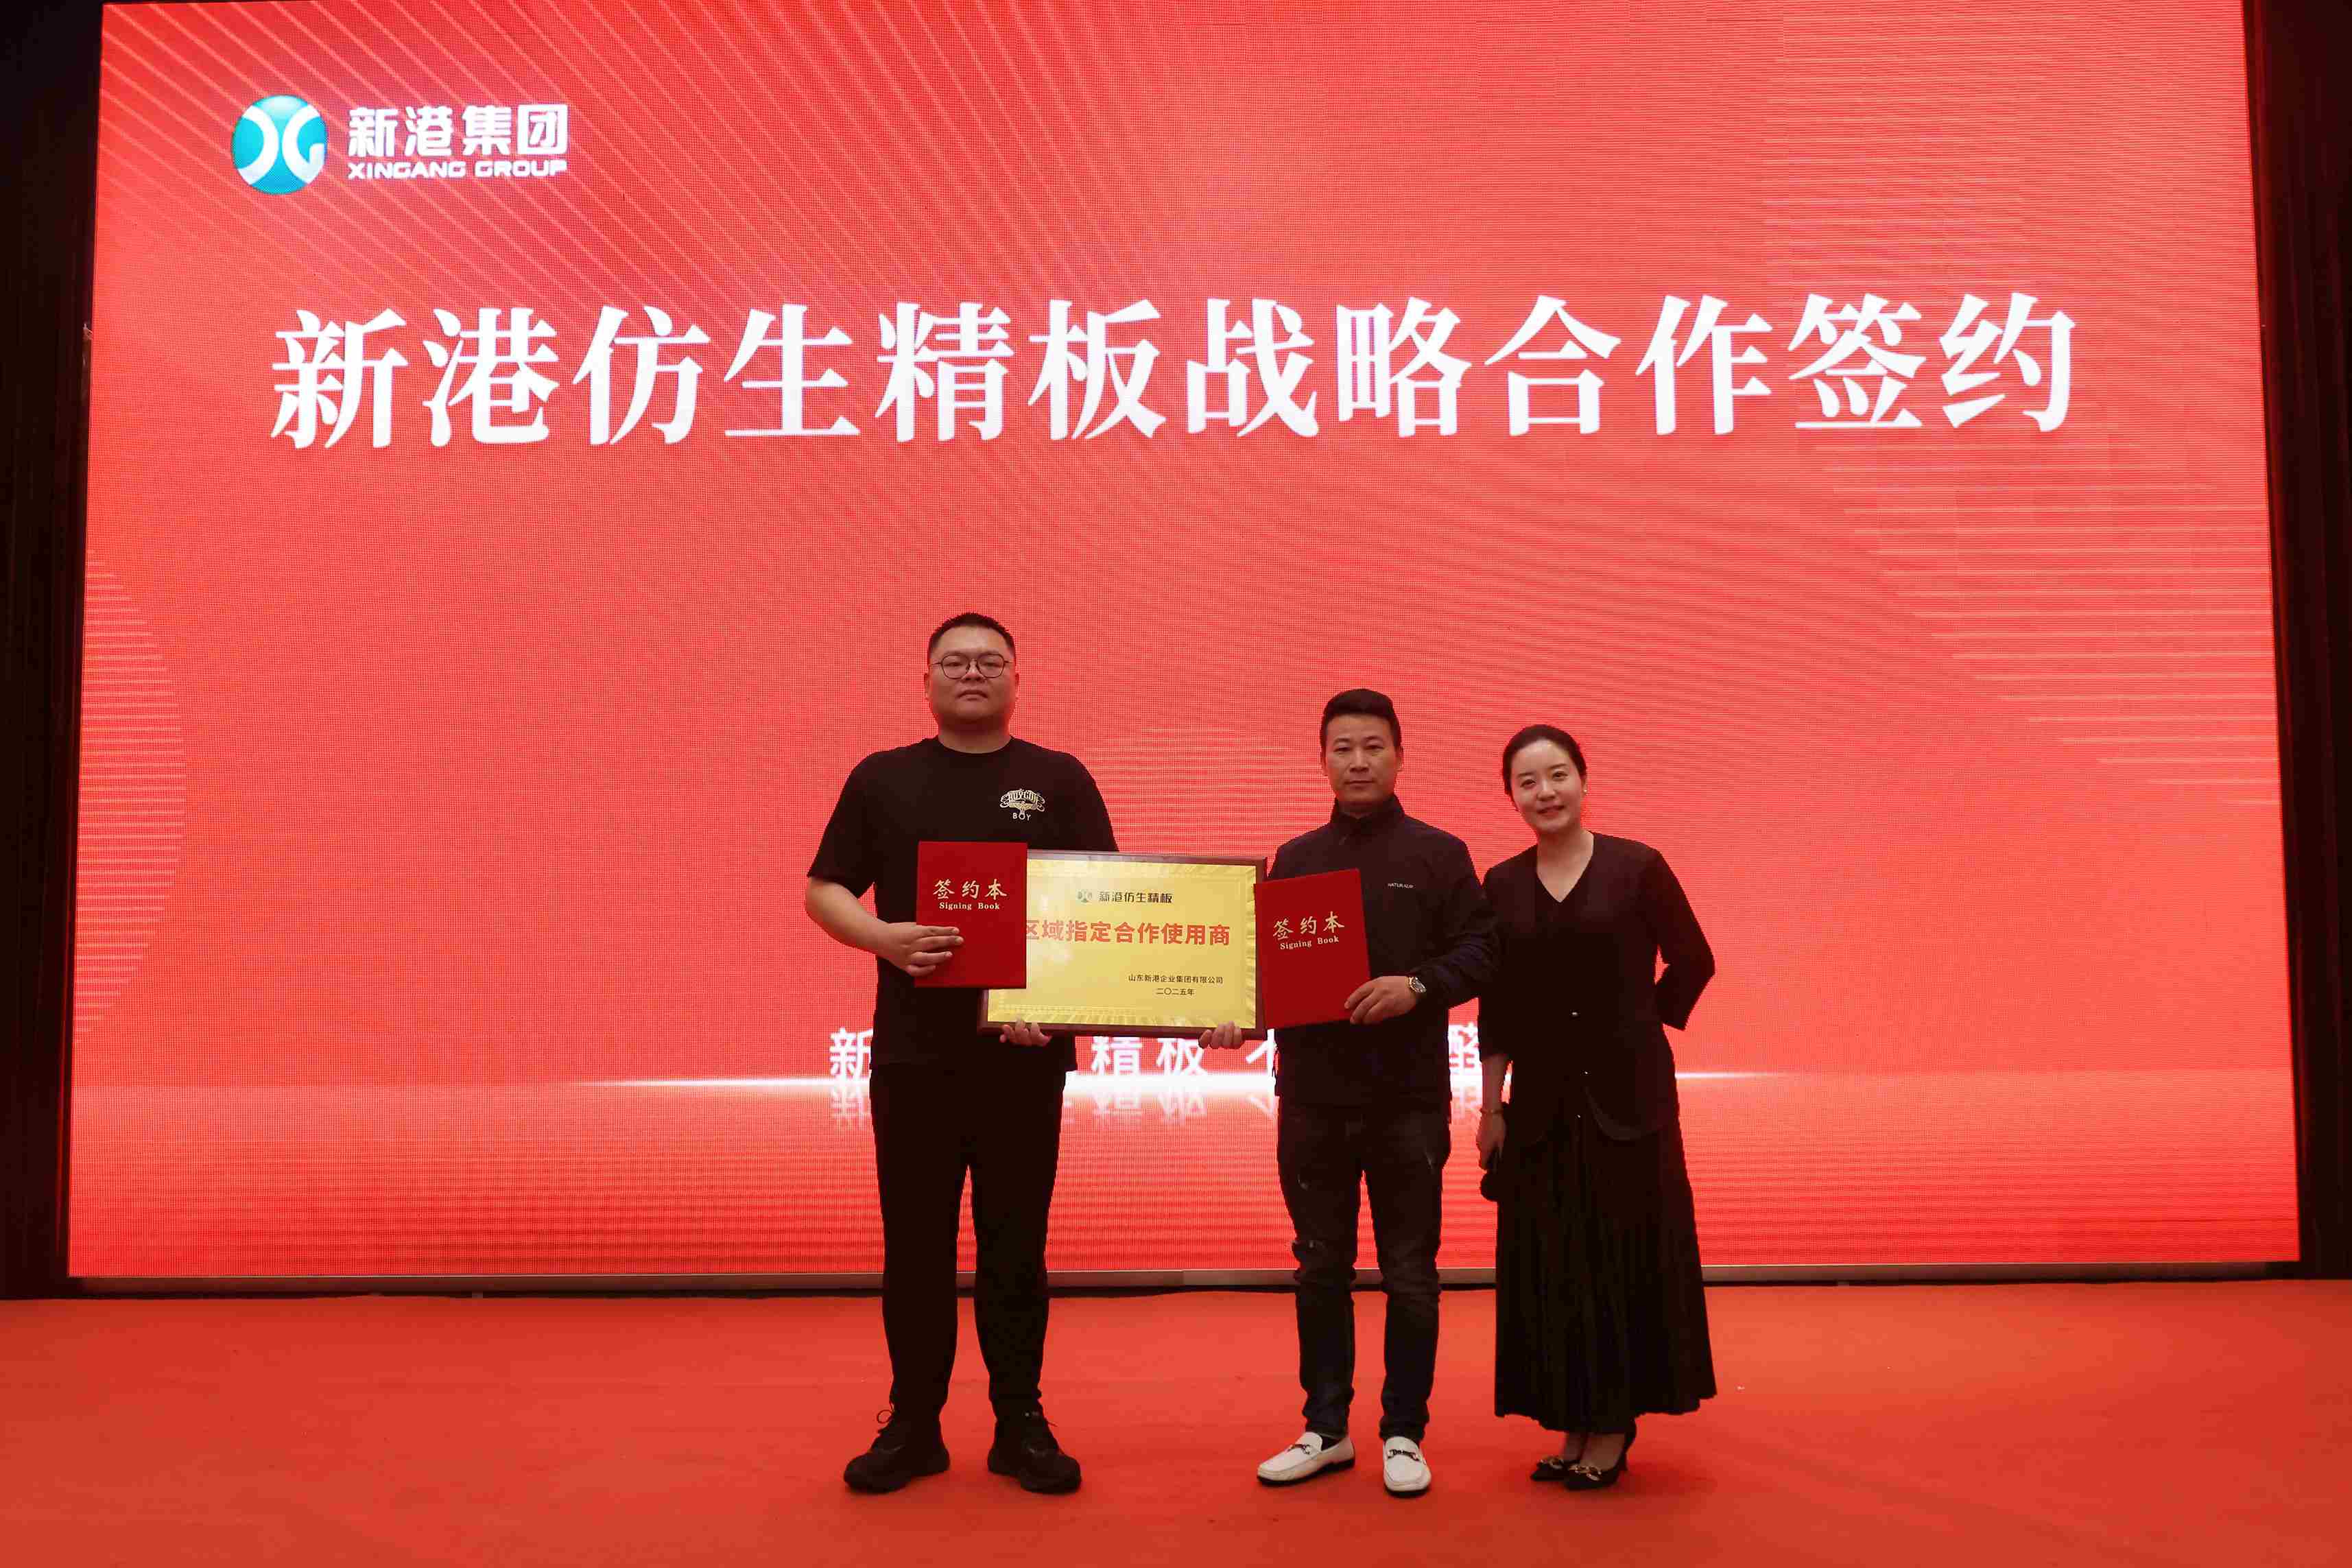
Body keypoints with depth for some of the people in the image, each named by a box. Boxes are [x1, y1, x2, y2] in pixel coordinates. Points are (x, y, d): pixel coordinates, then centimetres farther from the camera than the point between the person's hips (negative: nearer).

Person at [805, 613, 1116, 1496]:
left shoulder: (1059, 781, 6)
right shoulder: (882, 780, 9)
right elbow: (824, 891, 8)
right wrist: (883, 938, -13)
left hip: (1024, 1051, -1)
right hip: (913, 1050, 1)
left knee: (1016, 1243, 6)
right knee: (915, 1245, 7)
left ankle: (1021, 1424, 18)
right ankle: (913, 1426, 20)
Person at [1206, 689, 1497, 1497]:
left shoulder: (1439, 855, 3)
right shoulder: (1294, 860, 11)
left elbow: (1480, 952, -2)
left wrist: (1417, 985, -19)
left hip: (1409, 1097, -3)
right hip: (1313, 1095, 3)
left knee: (1409, 1274, 5)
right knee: (1321, 1269, 11)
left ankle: (1404, 1434, 19)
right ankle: (1325, 1429, 24)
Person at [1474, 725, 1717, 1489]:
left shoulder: (1636, 867, -6)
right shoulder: (1502, 884, 3)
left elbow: (1692, 962, 3)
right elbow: (1496, 1007, 5)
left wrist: (1640, 1027, 4)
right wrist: (1490, 1109, 4)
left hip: (1628, 1094, -3)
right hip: (1542, 1099, 3)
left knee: (1626, 1253, 2)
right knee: (1548, 1263, 7)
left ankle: (1615, 1427, 16)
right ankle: (1575, 1425, 21)